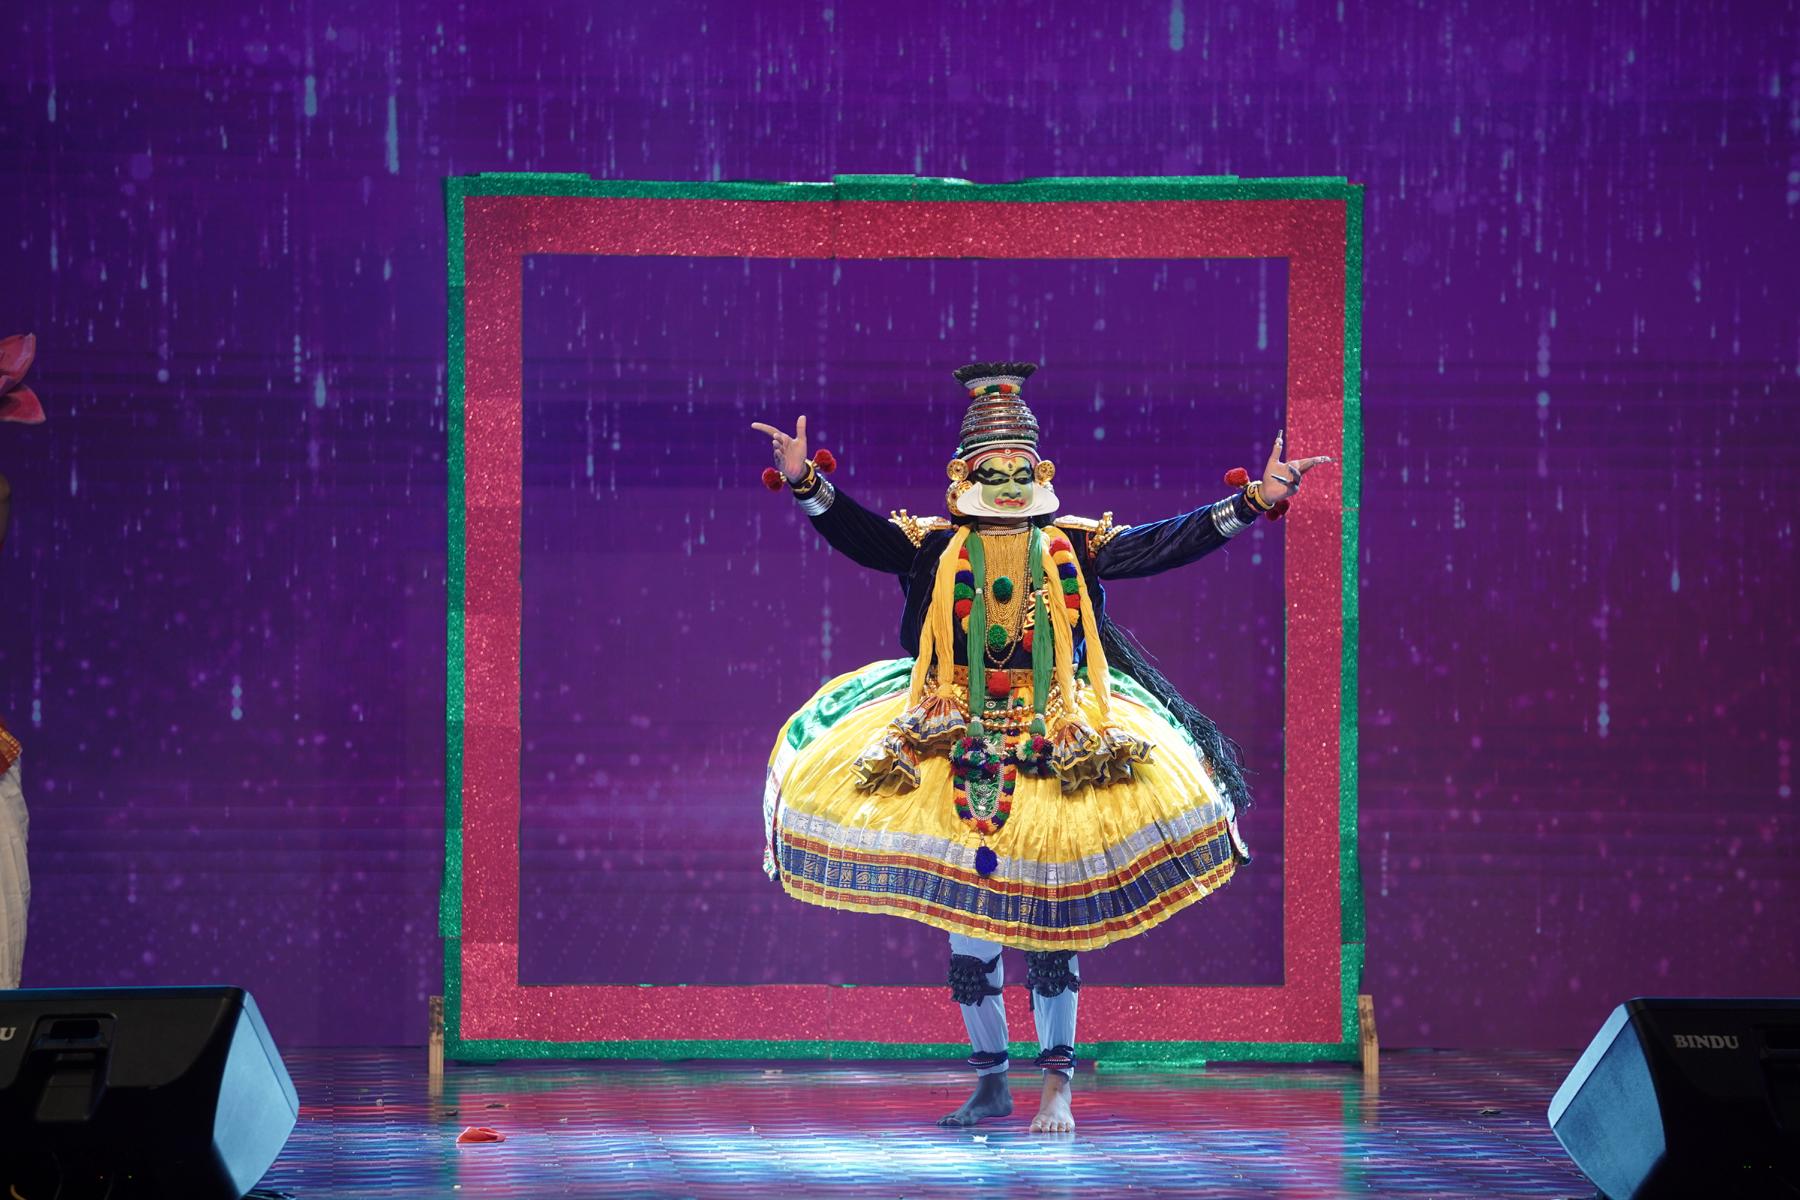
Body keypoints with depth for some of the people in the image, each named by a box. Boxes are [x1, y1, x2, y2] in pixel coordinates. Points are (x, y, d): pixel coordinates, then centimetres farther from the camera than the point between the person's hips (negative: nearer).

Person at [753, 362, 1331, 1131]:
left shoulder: (1074, 547, 6)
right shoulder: (933, 547, 6)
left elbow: (1166, 544, 1)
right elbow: (857, 534, -5)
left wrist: (1253, 501, -8)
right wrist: (807, 483, -21)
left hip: (1054, 750, -1)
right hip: (957, 748, 1)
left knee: (1050, 921, -5)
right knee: (964, 923, 4)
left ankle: (1057, 1089, -1)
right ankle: (991, 1082, 15)